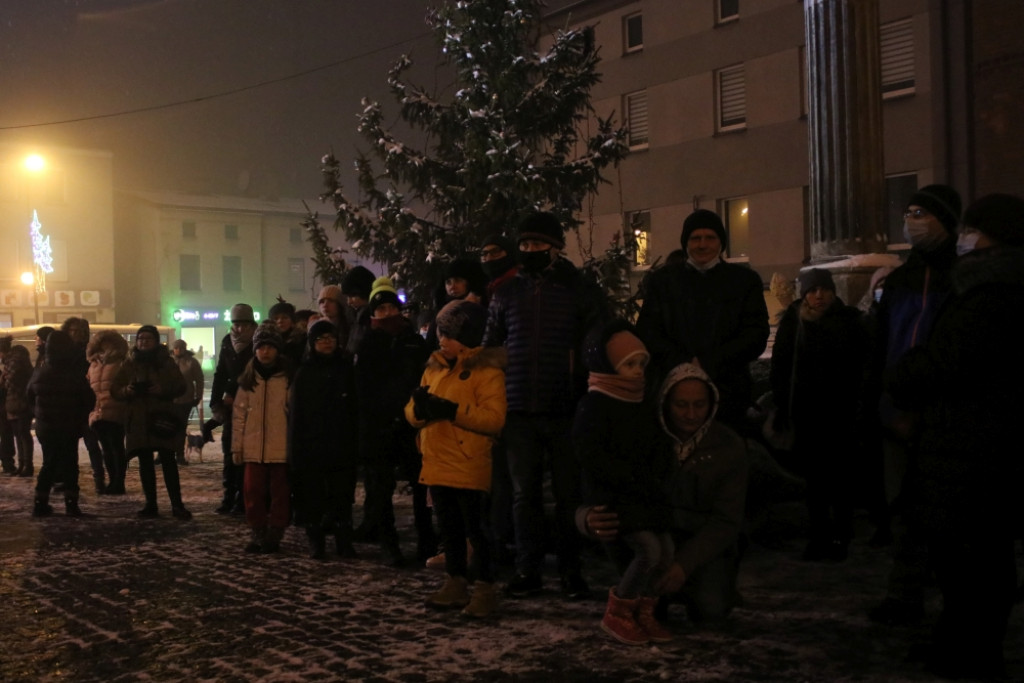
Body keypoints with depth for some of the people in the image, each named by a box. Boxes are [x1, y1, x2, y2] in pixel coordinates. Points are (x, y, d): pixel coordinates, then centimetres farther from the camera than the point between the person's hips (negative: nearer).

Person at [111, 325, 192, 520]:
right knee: (145, 462, 6)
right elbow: (114, 389, 8)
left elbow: (180, 386, 0)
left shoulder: (166, 362, 6)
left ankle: (177, 504, -5)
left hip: (162, 417, -3)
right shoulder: (129, 363, 11)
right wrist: (126, 390, -14)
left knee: (168, 460, -7)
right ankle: (150, 504, 14)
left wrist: (163, 390, -18)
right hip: (138, 419, 3)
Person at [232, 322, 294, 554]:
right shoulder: (249, 379, 10)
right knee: (253, 493, 4)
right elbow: (239, 413, 10)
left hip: (282, 447, -3)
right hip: (254, 447, 3)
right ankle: (258, 534, 15)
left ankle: (274, 536, 13)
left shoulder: (289, 378, 0)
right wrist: (237, 446, 6)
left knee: (280, 494, 4)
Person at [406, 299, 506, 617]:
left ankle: (485, 588, 8)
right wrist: (420, 406, -10)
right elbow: (413, 415, 14)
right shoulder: (434, 367, 13)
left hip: (469, 468, -7)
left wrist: (451, 409, -25)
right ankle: (455, 583, 25)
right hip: (437, 466, 7)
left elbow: (494, 418, -19)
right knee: (449, 528, 15)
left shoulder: (487, 370, -8)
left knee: (476, 528, -2)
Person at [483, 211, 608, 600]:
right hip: (519, 410, 2)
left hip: (566, 409, -2)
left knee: (569, 492, 3)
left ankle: (570, 571, 14)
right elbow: (490, 347, 18)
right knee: (525, 493, 7)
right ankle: (527, 570, 15)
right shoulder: (507, 292, 12)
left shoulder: (579, 290, 4)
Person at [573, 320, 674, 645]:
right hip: (609, 496, -8)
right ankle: (616, 615, -2)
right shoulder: (593, 405, -9)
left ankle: (644, 613, 15)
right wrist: (632, 477, -18)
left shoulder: (643, 407, 16)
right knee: (648, 549, -19)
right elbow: (590, 455, -17)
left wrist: (654, 477, -2)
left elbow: (658, 451, 20)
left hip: (643, 494, 8)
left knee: (666, 549, -3)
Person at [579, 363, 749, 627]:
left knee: (711, 612, -28)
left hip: (707, 546, -1)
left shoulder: (730, 447, -12)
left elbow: (726, 522, -15)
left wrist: (684, 564, -31)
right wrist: (589, 519, -42)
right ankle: (655, 594, -2)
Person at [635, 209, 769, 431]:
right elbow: (647, 332, 4)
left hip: (729, 392, 0)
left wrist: (709, 364, -10)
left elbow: (756, 335, 2)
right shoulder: (662, 280, 12)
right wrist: (685, 363, -12)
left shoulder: (745, 280, 11)